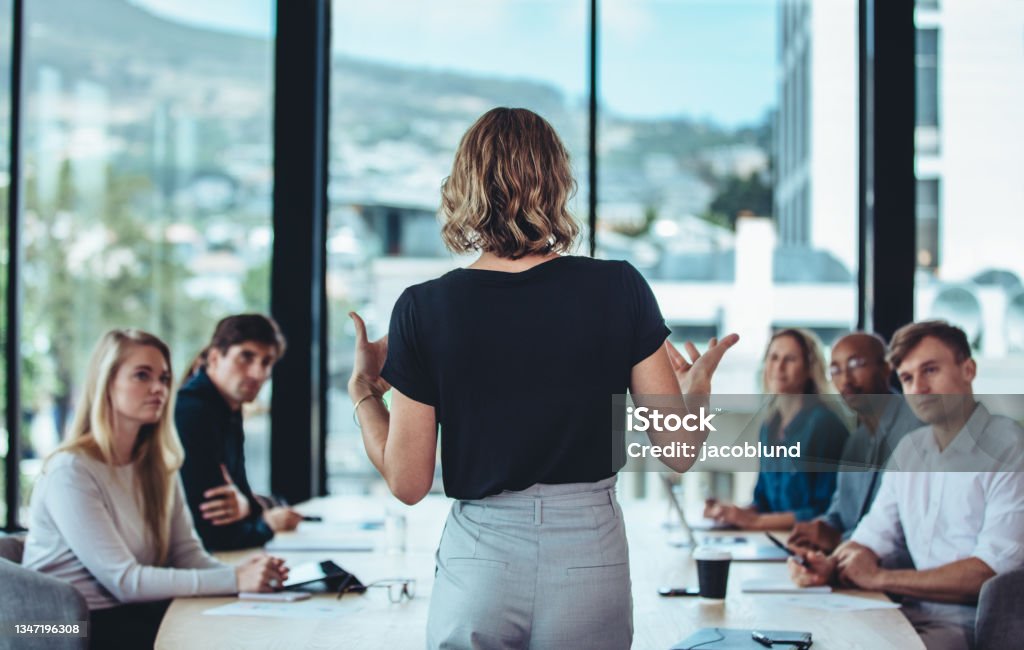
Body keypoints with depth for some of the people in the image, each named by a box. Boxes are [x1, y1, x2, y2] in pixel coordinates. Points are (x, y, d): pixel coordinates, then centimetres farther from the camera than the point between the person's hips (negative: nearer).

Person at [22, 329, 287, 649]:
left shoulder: (158, 466, 10)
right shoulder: (71, 471, -15)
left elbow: (188, 553, 3)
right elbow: (124, 581, -20)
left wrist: (242, 572, -19)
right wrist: (234, 580, -25)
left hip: (135, 613, 7)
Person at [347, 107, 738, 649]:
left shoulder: (424, 309, -7)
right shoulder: (620, 289, -6)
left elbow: (408, 482, -4)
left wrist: (362, 389, 12)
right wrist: (699, 381, 18)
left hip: (478, 564, -1)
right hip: (590, 562, 1)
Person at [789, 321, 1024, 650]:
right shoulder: (909, 450, 14)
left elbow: (995, 568, -18)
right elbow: (874, 535, 15)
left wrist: (880, 578, -12)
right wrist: (830, 565, -8)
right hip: (914, 615, 7)